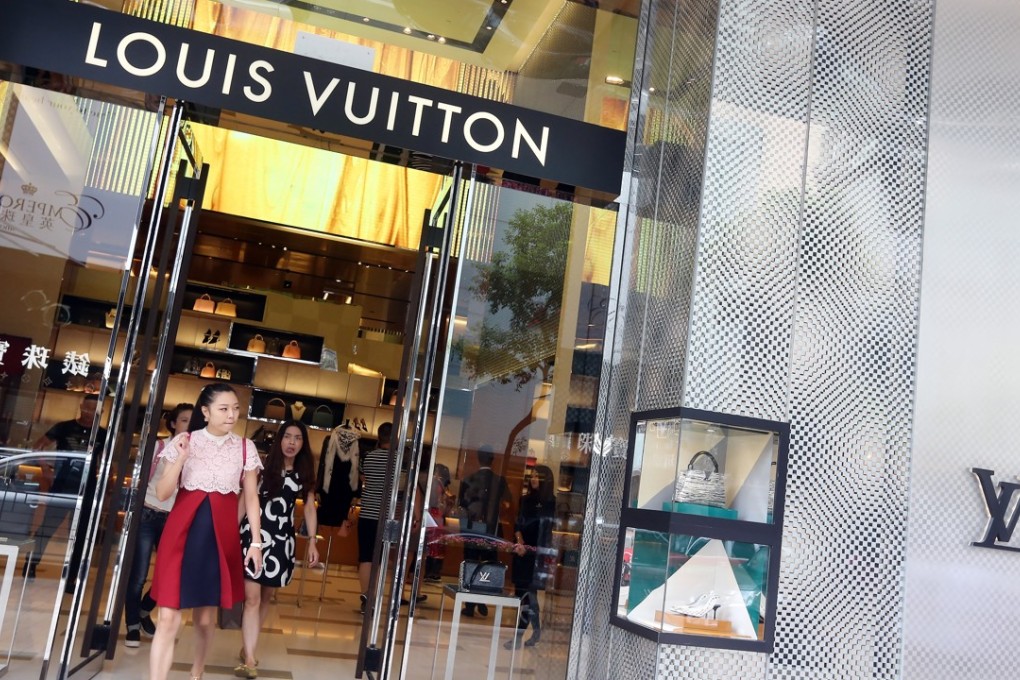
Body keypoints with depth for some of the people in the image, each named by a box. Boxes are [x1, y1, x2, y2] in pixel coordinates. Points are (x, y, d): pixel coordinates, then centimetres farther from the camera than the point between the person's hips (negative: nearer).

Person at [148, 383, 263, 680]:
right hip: (182, 530, -1)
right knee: (168, 618, -7)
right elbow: (162, 493, -2)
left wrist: (255, 542, 3)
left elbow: (251, 498, 7)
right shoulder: (183, 441, 0)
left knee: (206, 617, 12)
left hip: (222, 534, 1)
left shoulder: (245, 447, 3)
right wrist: (180, 459, -17)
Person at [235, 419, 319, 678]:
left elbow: (310, 508, 7)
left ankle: (247, 648, 31)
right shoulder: (263, 466, -3)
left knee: (266, 597, 14)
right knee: (252, 597, -10)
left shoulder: (304, 473, 5)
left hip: (281, 539, 4)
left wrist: (312, 542, 0)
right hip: (254, 534, -3)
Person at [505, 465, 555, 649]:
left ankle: (519, 635, -2)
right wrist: (519, 542, -6)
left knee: (527, 592, -6)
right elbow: (518, 523, 9)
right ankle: (536, 631, 24)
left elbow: (550, 530, -8)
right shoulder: (526, 499, 9)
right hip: (522, 550, 6)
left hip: (539, 553, -6)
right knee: (525, 592, 11)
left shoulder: (552, 502, -7)